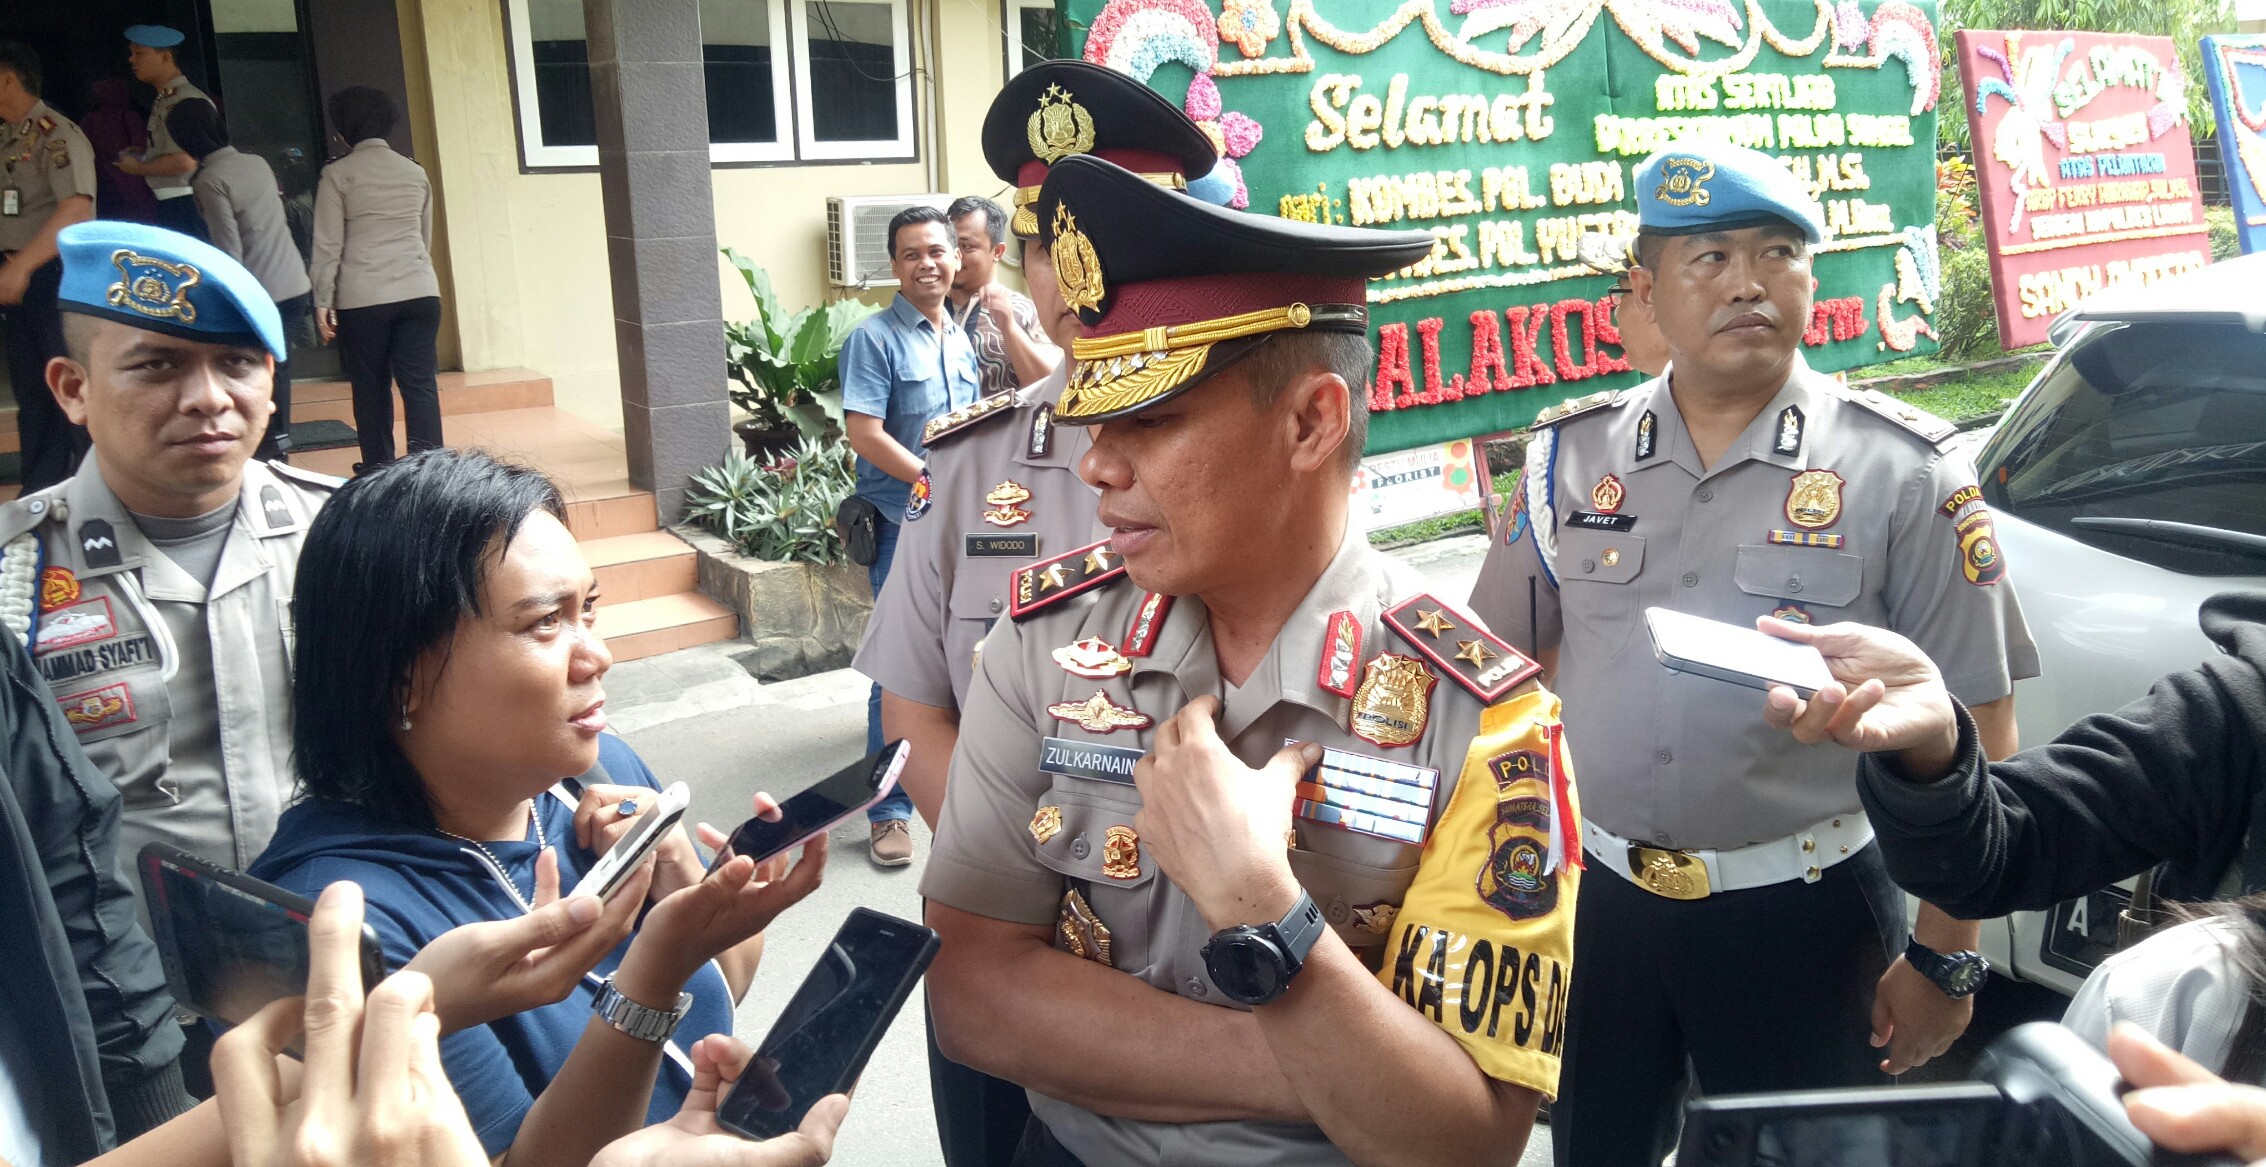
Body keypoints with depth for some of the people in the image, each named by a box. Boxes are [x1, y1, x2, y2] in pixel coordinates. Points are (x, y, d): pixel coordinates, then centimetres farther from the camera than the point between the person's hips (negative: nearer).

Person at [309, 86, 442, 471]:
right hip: (420, 291, 3)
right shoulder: (416, 172, 11)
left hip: (362, 298, -2)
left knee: (371, 389, 8)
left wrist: (323, 302, 1)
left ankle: (378, 470, 14)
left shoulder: (338, 174, 0)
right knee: (421, 383, -1)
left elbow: (328, 245, -3)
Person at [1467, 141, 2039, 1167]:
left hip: (1805, 920, -2)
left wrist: (1944, 957, -6)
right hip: (1598, 906, 3)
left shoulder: (1901, 470, -8)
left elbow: (1974, 729, -6)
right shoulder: (1570, 457, 0)